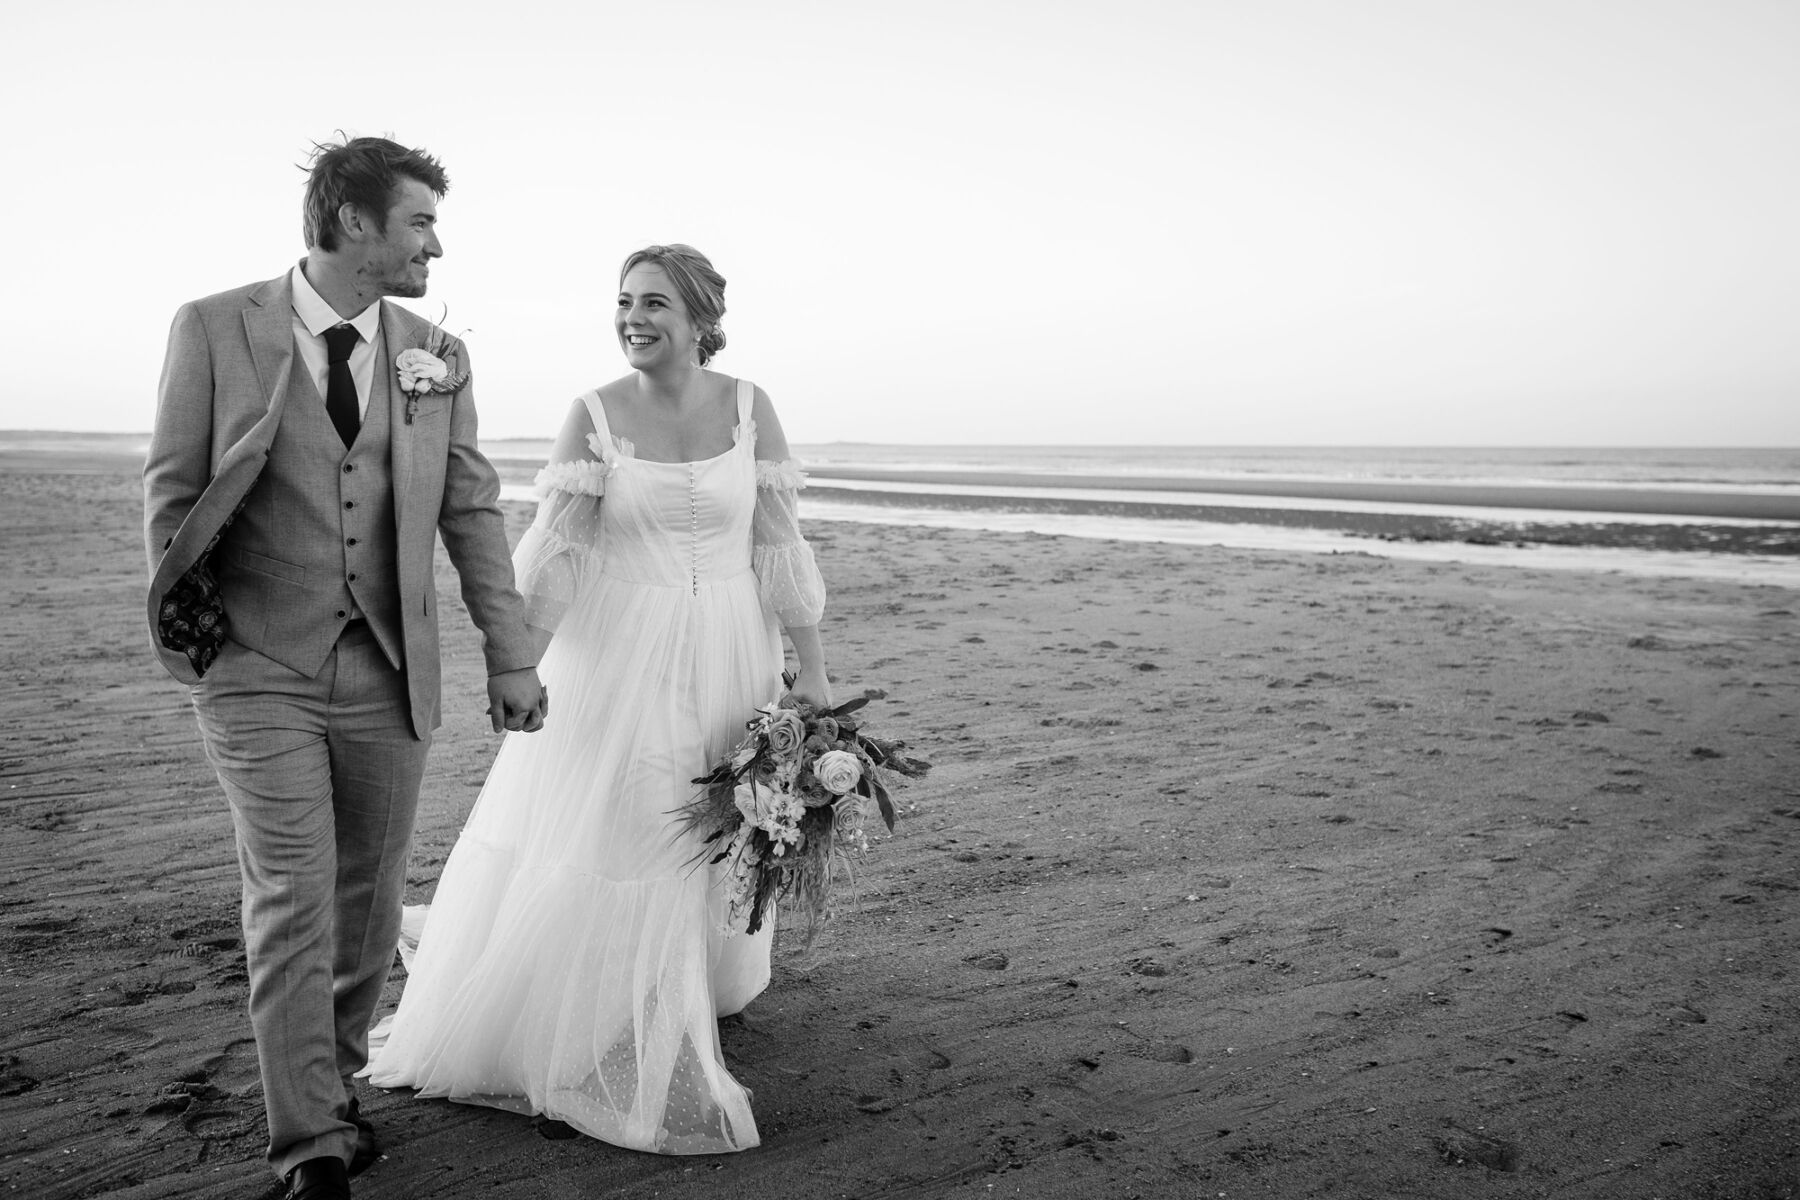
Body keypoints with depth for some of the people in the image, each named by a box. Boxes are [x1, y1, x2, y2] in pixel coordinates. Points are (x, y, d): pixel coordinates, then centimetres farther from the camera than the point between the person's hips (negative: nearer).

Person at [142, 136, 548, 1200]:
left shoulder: (436, 353, 5)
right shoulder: (215, 330, -3)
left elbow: (472, 510, 6)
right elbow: (173, 489, 2)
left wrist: (512, 654, 3)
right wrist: (188, 624, 0)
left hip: (390, 673, 3)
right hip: (259, 670, -3)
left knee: (371, 900, 12)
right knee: (292, 902, -3)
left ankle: (337, 1081, 33)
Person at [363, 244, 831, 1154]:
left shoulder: (748, 407, -1)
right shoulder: (593, 415, -5)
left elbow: (781, 547, 1)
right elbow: (550, 556, -9)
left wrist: (812, 669, 0)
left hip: (726, 659, 2)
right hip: (618, 660, -2)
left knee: (711, 853, 12)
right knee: (599, 836, 4)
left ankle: (685, 1006, 38)